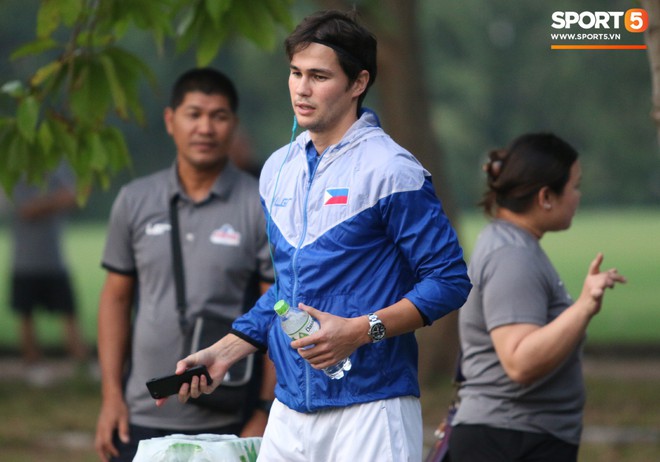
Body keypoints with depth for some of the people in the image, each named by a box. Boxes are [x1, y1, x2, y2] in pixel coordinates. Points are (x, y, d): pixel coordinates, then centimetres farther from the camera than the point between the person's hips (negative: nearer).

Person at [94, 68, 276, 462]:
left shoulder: (263, 209, -2)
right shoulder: (135, 201, 7)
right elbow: (116, 299, 11)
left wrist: (265, 412, -8)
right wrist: (111, 395, 4)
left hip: (227, 422, -3)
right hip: (143, 419, 3)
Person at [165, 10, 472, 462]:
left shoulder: (392, 171, -8)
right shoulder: (279, 170, 15)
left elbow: (449, 281, -10)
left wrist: (360, 331, -20)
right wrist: (224, 353, 14)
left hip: (369, 412, -6)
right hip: (289, 414, 7)